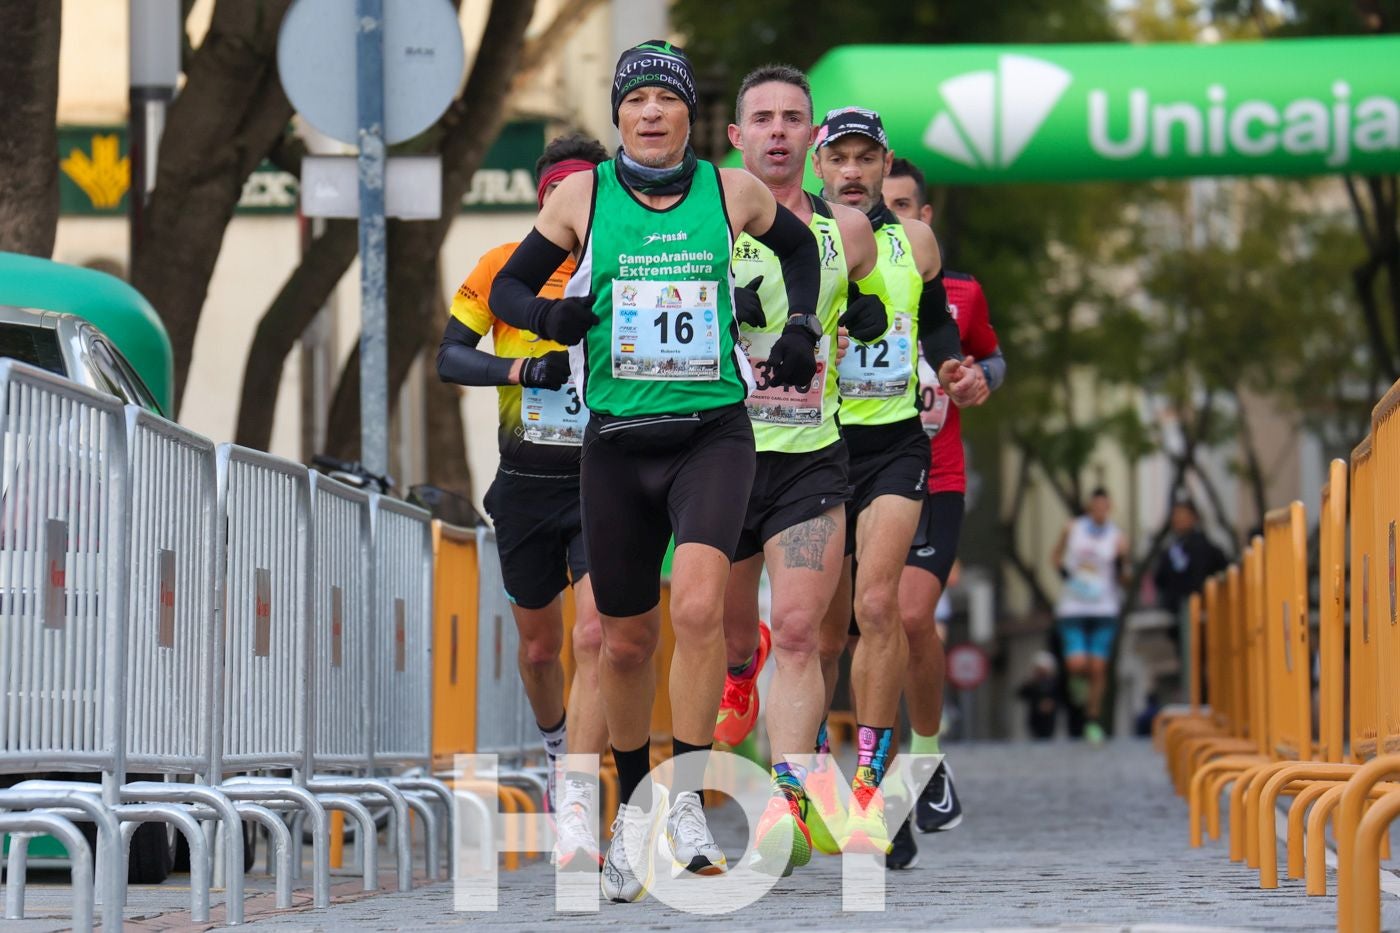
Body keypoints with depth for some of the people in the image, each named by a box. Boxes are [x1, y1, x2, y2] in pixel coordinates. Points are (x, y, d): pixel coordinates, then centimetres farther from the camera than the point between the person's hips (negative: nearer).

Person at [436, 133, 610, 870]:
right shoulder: (506, 268, -2)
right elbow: (449, 357, -7)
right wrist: (524, 369, -22)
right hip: (524, 485, 2)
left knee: (595, 637, -20)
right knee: (540, 647, 15)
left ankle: (575, 814, -24)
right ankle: (559, 752, 46)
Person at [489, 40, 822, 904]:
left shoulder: (733, 191, 3)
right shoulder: (582, 195, 1)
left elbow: (802, 249, 23)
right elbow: (508, 287, 9)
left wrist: (802, 329, 10)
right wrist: (547, 314, -12)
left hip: (714, 434, -1)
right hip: (618, 441, 1)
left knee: (699, 607, -23)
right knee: (627, 640, 8)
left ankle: (687, 801, -13)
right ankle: (634, 806, 29)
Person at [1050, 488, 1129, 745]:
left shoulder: (1117, 538, 1)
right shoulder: (1073, 529, 2)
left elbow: (1122, 577, 6)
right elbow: (1055, 556, 17)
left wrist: (1122, 561, -15)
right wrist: (1063, 570, -3)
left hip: (1104, 610, 0)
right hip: (1072, 609, 0)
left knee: (1097, 668, -3)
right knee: (1076, 664, -14)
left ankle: (1094, 722, 12)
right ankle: (1078, 681, 24)